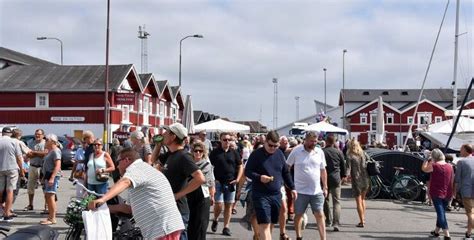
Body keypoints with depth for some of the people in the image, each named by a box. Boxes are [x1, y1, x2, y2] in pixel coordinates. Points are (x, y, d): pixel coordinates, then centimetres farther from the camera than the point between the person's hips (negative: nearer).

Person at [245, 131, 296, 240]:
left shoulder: (279, 154, 10)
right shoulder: (256, 154, -6)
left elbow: (286, 173, 18)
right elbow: (247, 171, -6)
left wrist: (292, 188, 16)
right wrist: (259, 177, -22)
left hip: (276, 194, 5)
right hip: (261, 195, -5)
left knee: (271, 223, 11)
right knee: (264, 224, -10)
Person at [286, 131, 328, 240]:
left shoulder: (320, 152, 3)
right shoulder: (296, 151, -7)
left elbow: (323, 171, 11)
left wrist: (325, 187, 9)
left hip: (317, 191, 2)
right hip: (300, 190, -2)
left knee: (320, 215, 0)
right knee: (298, 215, 11)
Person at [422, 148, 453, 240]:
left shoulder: (434, 166, -16)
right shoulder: (450, 166, 1)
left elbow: (424, 168, 1)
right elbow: (452, 180, 10)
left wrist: (427, 159, 9)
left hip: (436, 193, -6)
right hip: (447, 194, 6)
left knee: (440, 213, -4)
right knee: (441, 212, 18)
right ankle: (436, 231, 33)